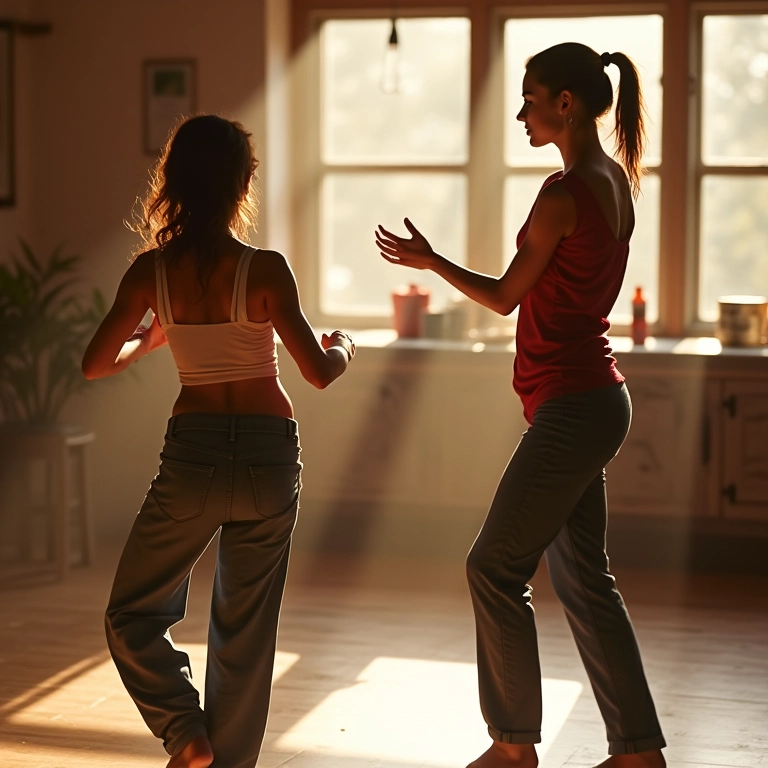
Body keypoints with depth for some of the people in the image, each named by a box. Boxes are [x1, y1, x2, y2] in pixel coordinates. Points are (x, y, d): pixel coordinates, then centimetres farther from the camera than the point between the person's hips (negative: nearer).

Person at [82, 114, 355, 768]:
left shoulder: (152, 270, -5)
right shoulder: (265, 270, -11)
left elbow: (96, 364, 3)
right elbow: (319, 372, -10)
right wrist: (344, 346, 12)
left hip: (193, 453, 0)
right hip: (270, 455, 0)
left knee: (133, 615, 16)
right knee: (245, 630, 13)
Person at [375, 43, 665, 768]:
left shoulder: (564, 194, -18)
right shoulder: (615, 179, 10)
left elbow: (505, 296, -6)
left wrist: (429, 261, 6)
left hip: (571, 408, -10)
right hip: (596, 397, 10)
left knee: (494, 567, 0)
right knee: (581, 576, 14)